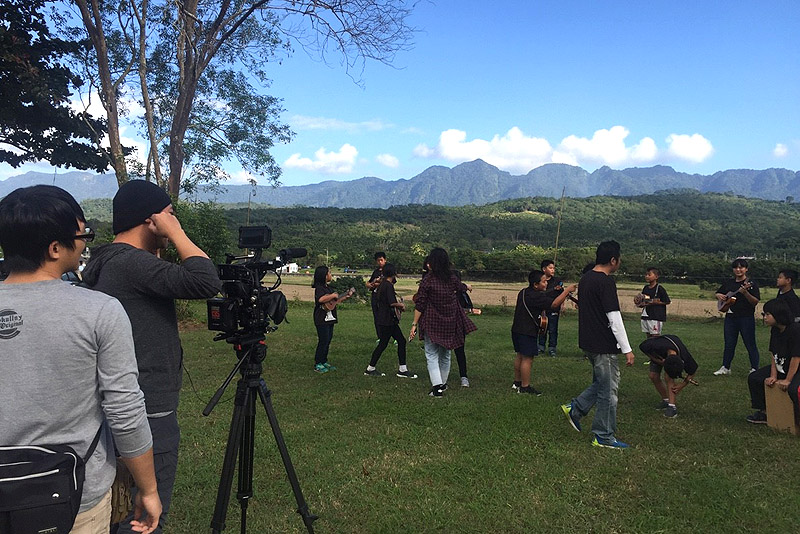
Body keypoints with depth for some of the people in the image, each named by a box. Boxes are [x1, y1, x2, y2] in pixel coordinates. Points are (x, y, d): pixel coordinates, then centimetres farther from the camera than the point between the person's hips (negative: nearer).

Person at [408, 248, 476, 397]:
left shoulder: (427, 281, -13)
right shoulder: (452, 278, 0)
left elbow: (420, 305, -14)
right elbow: (461, 287, 24)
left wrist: (414, 324, -9)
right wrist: (467, 286, 47)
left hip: (432, 323, -5)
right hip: (450, 323, 5)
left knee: (432, 354, 1)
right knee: (445, 354, 19)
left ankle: (437, 387, -11)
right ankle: (443, 383, 33)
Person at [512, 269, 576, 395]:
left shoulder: (523, 292, 11)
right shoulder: (535, 296, -20)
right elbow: (554, 304, -26)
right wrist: (567, 291, -20)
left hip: (517, 329, 10)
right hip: (528, 332, -10)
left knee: (520, 356, 18)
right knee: (527, 358, -4)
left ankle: (517, 382, 29)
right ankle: (525, 387, 1)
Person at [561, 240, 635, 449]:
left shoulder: (585, 278, 9)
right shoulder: (606, 282, -19)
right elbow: (614, 318, -21)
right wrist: (627, 349, -16)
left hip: (588, 342, 9)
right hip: (603, 345, -9)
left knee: (601, 383, 22)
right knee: (608, 390, 3)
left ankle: (574, 409, 21)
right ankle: (604, 437, 12)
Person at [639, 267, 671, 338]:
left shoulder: (659, 288, -9)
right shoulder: (645, 288, 12)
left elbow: (667, 301, -8)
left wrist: (654, 302, -16)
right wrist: (641, 304, -2)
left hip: (656, 317, -7)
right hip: (645, 316, 7)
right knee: (649, 336, 11)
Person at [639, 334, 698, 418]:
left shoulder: (684, 358, -39)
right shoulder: (657, 346, -47)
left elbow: (693, 371, -17)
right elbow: (642, 346, -25)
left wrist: (682, 385, -20)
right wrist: (658, 361, -27)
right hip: (658, 355, 1)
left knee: (670, 378, -22)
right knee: (654, 376, -8)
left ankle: (672, 406, -22)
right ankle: (666, 400, 10)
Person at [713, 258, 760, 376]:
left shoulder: (751, 284, -6)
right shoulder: (728, 282, 10)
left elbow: (755, 302, -13)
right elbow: (718, 293, 23)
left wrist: (745, 292, -28)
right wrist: (720, 296, 0)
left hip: (746, 318, -5)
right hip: (730, 317, 5)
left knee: (750, 344, 0)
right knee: (729, 345, 12)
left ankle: (754, 369, 9)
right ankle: (725, 368, 21)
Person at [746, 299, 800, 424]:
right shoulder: (774, 330, 2)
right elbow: (774, 355, 4)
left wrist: (787, 380, -22)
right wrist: (773, 376, -3)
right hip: (781, 367, 9)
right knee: (753, 378, 5)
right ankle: (763, 413, 15)